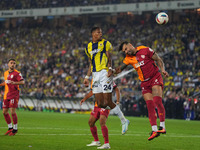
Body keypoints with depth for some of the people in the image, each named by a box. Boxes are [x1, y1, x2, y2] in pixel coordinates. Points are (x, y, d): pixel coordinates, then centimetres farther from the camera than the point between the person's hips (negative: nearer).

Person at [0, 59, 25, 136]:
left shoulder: (17, 73, -7)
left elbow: (22, 82, -18)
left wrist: (14, 83, -33)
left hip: (14, 94, -7)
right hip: (6, 94, 7)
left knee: (12, 111, -12)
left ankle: (15, 129, 2)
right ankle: (10, 128, 21)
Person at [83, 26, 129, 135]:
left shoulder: (105, 43, 4)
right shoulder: (88, 47, 18)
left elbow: (109, 59, 0)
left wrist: (110, 68, -19)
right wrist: (87, 77, 20)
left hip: (104, 73, -6)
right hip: (95, 75, 6)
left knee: (107, 102, -13)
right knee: (100, 104, -4)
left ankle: (124, 121, 0)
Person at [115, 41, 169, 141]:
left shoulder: (145, 50, -4)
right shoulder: (128, 58, 9)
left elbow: (158, 60, -1)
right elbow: (120, 69, 7)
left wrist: (163, 70, -15)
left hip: (155, 78, -5)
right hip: (144, 83, 5)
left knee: (157, 101, -21)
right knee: (150, 105, -5)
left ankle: (162, 126, -20)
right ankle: (154, 130, -7)